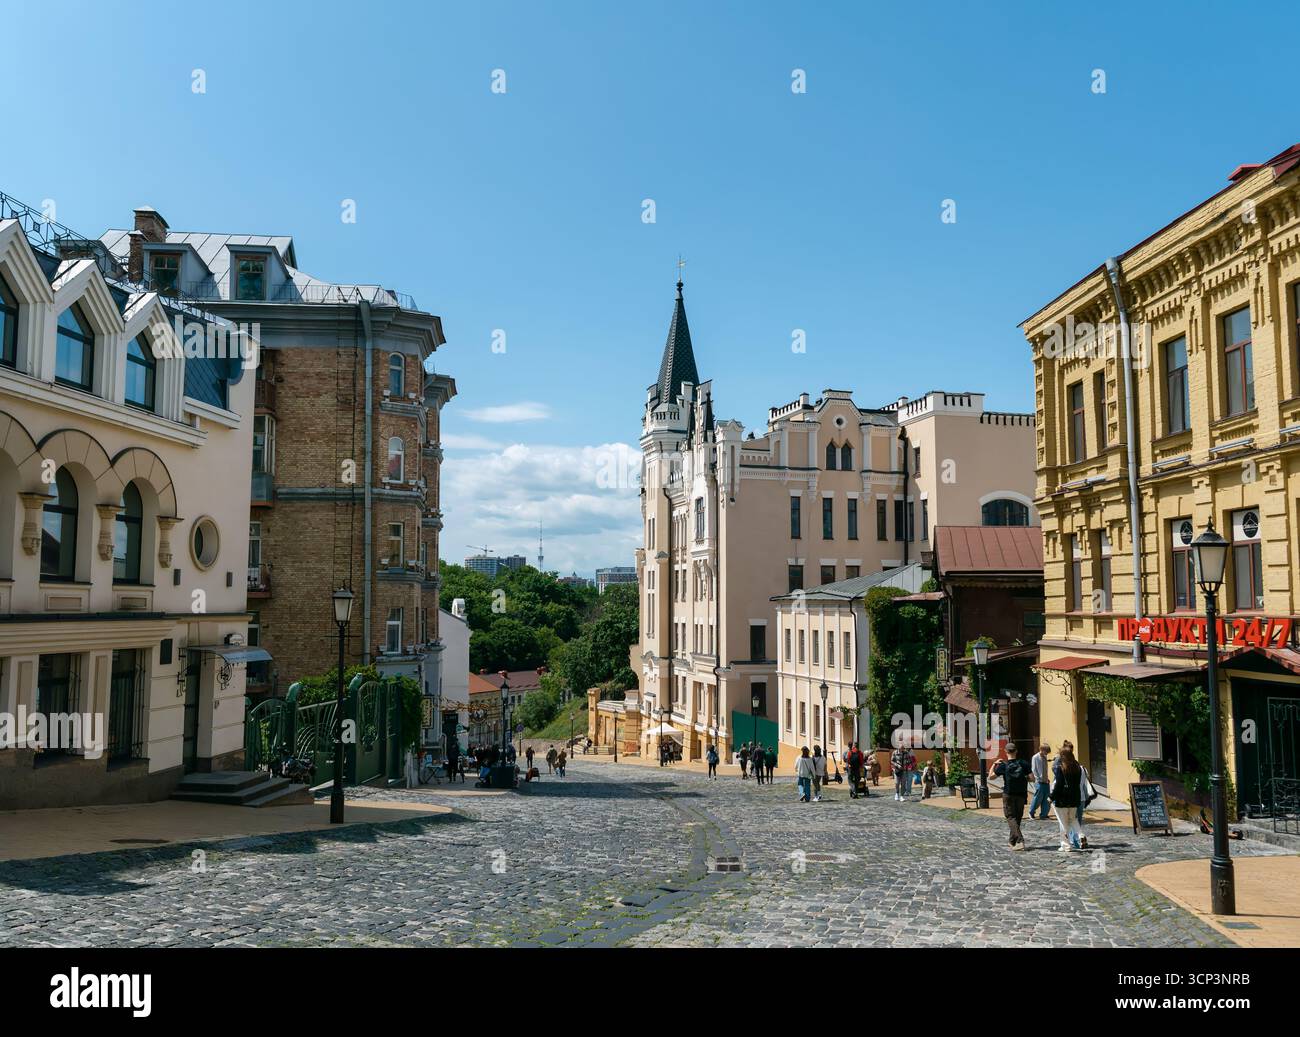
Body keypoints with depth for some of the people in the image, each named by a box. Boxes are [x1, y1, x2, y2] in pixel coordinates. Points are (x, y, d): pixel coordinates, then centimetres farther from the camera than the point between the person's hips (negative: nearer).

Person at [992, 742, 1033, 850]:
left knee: (1011, 818, -2)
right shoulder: (1023, 763, -4)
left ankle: (1020, 841, -21)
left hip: (1008, 795, -3)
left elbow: (991, 776, -2)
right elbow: (1032, 777, -7)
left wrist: (994, 764, 9)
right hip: (1021, 795, 3)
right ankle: (1013, 842, 25)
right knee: (1017, 818, 15)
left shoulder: (1003, 765, -8)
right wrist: (1024, 778, 13)